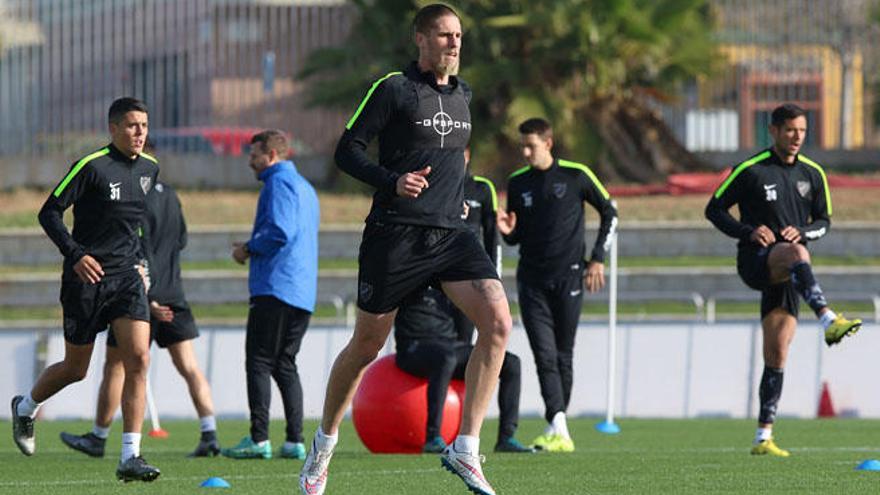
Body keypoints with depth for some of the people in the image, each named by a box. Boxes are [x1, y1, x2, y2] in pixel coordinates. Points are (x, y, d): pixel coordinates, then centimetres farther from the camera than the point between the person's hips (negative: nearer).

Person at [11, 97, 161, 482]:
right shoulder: (92, 167, -13)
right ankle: (26, 407, 39)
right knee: (75, 369, 6)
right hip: (87, 277, -5)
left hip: (126, 276, 5)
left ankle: (130, 457, -14)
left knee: (138, 359, -13)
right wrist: (75, 254, -21)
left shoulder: (149, 169, 8)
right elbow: (49, 212, -11)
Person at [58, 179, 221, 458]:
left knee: (115, 367, 7)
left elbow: (141, 255, -20)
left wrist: (148, 300, -22)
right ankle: (209, 434, -9)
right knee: (189, 367, 2)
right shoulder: (170, 196, 8)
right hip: (174, 296, 7)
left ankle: (98, 438, 16)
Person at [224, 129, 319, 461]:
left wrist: (248, 249, -5)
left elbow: (279, 231, -20)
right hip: (303, 293, 9)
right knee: (285, 365, 11)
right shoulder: (305, 187, 23)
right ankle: (295, 440, 4)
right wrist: (254, 249, 21)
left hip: (275, 285, -9)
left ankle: (259, 439, -14)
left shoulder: (279, 183, -7)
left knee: (259, 362, -8)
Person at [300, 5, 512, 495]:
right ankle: (324, 445, 27)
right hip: (395, 234, -5)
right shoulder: (394, 89, -5)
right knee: (367, 345, 3)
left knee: (498, 321, -17)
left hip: (450, 234, 5)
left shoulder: (462, 94, 15)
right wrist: (393, 181, -20)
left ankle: (465, 449, -14)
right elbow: (348, 150, -7)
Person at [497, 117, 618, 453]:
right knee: (544, 355, -11)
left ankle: (557, 427, 12)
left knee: (563, 355, 2)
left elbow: (609, 213, 9)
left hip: (568, 277, -2)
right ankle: (559, 429, -21)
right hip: (532, 280, 2)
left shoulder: (576, 176, -2)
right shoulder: (518, 183, 8)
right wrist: (508, 232, -7)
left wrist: (597, 258, 2)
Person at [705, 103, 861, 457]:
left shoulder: (812, 174, 11)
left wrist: (802, 232, -5)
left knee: (777, 355, 1)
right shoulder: (751, 171, -2)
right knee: (797, 253, -38)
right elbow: (714, 209, 2)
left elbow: (823, 221, 18)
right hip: (755, 262, -5)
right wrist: (748, 231, -14)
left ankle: (764, 436, 4)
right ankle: (828, 321, -55)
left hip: (786, 276, 5)